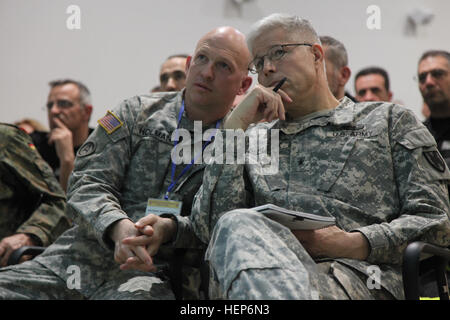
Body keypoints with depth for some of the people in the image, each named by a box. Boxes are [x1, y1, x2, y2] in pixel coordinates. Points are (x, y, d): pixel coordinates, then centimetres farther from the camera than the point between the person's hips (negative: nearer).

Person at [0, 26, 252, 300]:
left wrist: (169, 229, -20)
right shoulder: (138, 112, 10)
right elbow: (88, 184, 2)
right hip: (78, 256, 3)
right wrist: (118, 228, -19)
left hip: (154, 274, -3)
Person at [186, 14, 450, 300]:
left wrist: (352, 244, -8)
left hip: (355, 275, -3)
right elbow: (208, 227, 11)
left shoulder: (389, 119, 22)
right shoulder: (255, 137, 29)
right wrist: (237, 123, 12)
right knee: (237, 225, -38)